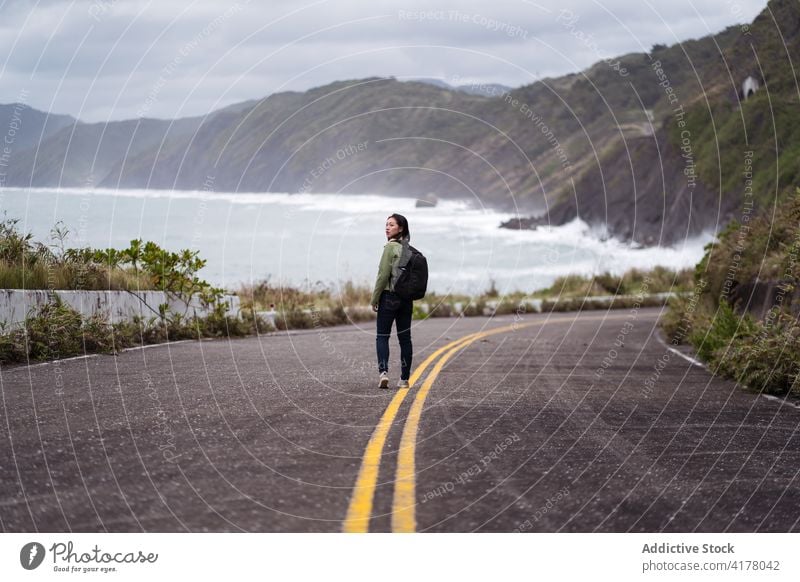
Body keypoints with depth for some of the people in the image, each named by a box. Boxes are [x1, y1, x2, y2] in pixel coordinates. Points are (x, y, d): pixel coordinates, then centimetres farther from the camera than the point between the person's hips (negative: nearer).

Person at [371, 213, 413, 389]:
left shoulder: (391, 247, -12)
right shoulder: (409, 248, 8)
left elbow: (383, 275, -14)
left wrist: (374, 298, -7)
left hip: (389, 296, -6)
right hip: (407, 298, 6)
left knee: (382, 336, 1)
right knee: (405, 337, 8)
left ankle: (383, 371, -16)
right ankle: (404, 378, 10)